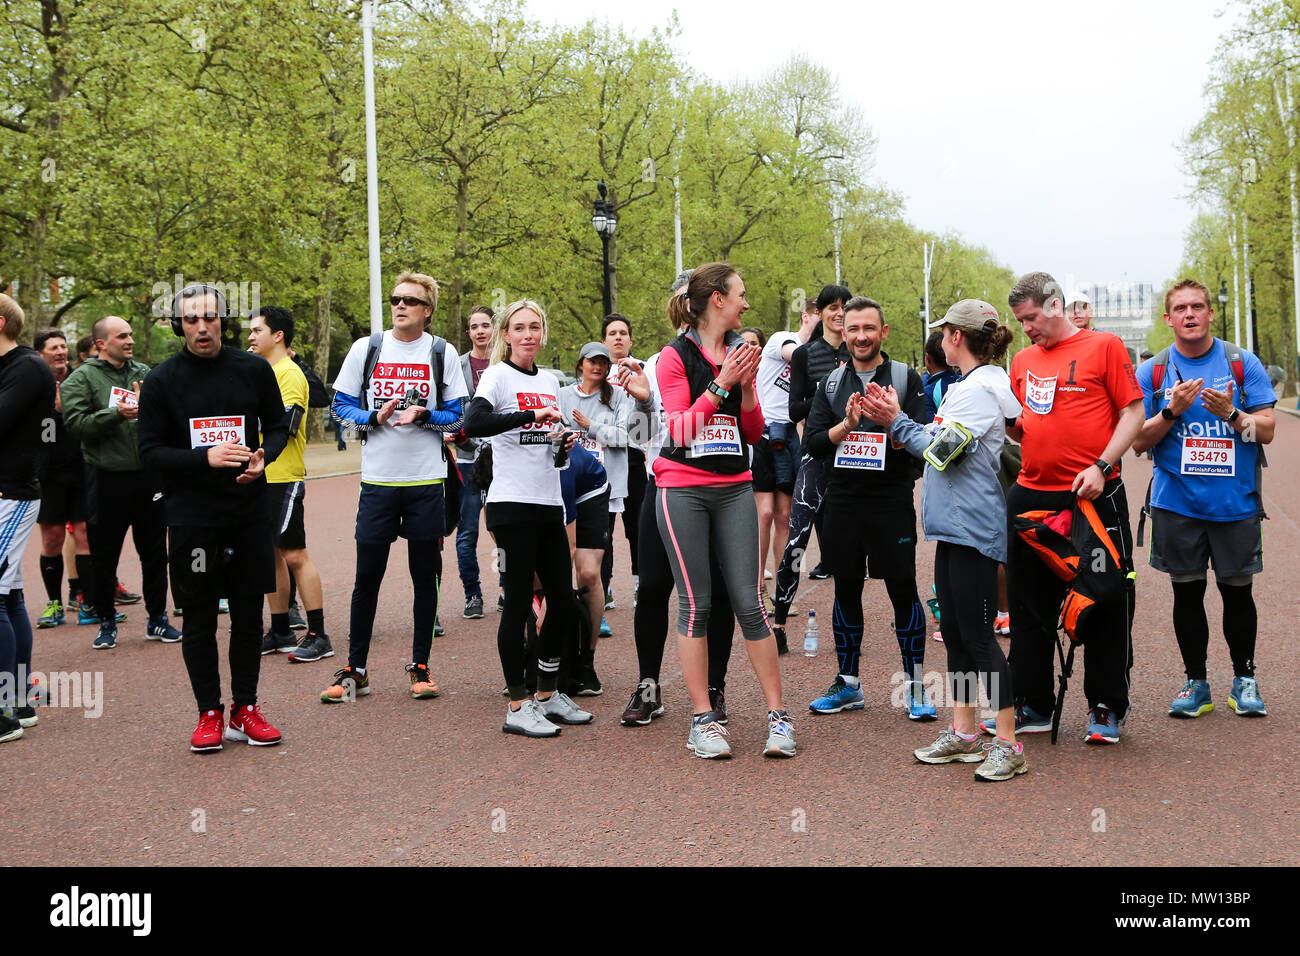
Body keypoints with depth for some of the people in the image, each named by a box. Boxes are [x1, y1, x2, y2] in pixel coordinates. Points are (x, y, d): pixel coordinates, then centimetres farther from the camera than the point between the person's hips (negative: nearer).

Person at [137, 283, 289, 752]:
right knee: (199, 616, 3)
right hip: (192, 514, -1)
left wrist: (263, 456, -10)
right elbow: (150, 452, -3)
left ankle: (246, 708, 19)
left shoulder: (253, 369, 2)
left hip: (250, 509, 2)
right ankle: (209, 713, 14)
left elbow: (277, 426, 12)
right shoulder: (161, 380, -2)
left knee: (249, 612, 7)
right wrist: (206, 457, -18)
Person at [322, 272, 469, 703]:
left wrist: (422, 416, -15)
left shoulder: (442, 353, 3)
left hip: (427, 481, 0)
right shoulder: (366, 348, 5)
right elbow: (341, 404, 8)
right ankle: (355, 670, 13)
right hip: (378, 479, 0)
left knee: (425, 576, 6)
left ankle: (420, 666, 17)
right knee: (367, 576, 3)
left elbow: (457, 416, 3)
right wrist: (374, 417, -11)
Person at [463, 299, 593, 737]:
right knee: (518, 602, -4)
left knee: (563, 599, 8)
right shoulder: (498, 376, -5)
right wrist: (532, 415, -26)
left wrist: (564, 441, 5)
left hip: (549, 503, 7)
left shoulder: (550, 381, 16)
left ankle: (547, 694, 23)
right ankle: (518, 707, 4)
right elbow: (472, 424, -23)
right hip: (513, 504, -7)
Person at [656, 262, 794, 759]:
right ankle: (702, 720, 9)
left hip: (734, 489, 4)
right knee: (695, 604, 0)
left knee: (750, 602, 0)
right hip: (683, 490, -3)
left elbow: (753, 432, 12)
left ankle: (778, 716, 7)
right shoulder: (675, 356, -2)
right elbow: (679, 430, -10)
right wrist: (721, 383, -14)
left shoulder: (741, 353, 11)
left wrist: (747, 386, -4)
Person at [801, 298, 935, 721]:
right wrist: (846, 425, -15)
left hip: (892, 500, -3)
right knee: (846, 590, 11)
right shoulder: (831, 383, 10)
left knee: (903, 591, -1)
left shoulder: (907, 379, 1)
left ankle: (915, 685, 11)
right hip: (843, 502, 3)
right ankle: (847, 684, 22)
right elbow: (812, 443, 2)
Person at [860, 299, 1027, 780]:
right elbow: (938, 445, 15)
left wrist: (896, 421, -8)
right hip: (955, 525, 10)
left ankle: (1009, 745, 0)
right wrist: (893, 417, 10)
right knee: (955, 631, 13)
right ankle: (963, 733, 23)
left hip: (973, 526, -10)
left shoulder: (982, 388, -14)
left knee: (977, 634, -7)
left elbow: (942, 450, -20)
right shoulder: (966, 386, 17)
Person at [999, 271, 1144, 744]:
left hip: (1094, 495, -5)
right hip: (1031, 495, 5)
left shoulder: (1104, 346, -2)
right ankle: (1033, 707, 21)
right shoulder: (1023, 359, 13)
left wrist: (1101, 466, -16)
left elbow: (1132, 411, -5)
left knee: (1104, 604, 4)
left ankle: (1106, 709, 16)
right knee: (1030, 606, 10)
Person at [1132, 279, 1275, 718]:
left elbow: (1267, 430, -1)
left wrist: (1231, 413, -19)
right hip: (1177, 502, 1)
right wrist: (1172, 411, -15)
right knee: (1187, 592, 6)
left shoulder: (1242, 363, 1)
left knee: (1237, 591, 5)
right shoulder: (1152, 372, 3)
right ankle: (1196, 682, 19)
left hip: (1236, 502, 0)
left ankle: (1244, 679, 23)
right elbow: (1138, 441, 0)